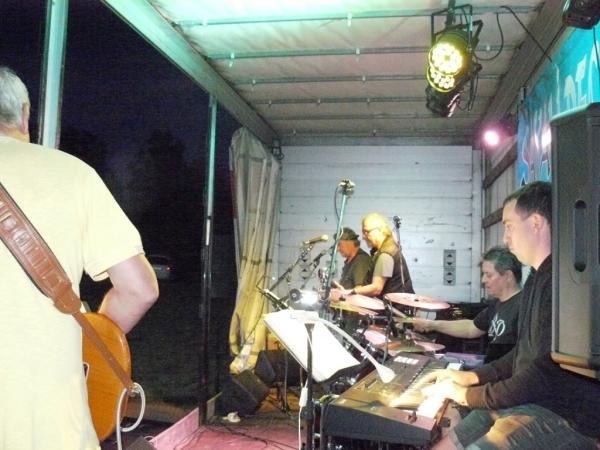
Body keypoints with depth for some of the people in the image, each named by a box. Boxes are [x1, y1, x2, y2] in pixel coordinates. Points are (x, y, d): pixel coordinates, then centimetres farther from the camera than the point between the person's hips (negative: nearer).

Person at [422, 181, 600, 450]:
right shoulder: (536, 280, 15)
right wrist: (472, 377, 11)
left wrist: (468, 395, -11)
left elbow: (547, 371, -22)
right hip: (526, 403, 9)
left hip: (565, 418, -9)